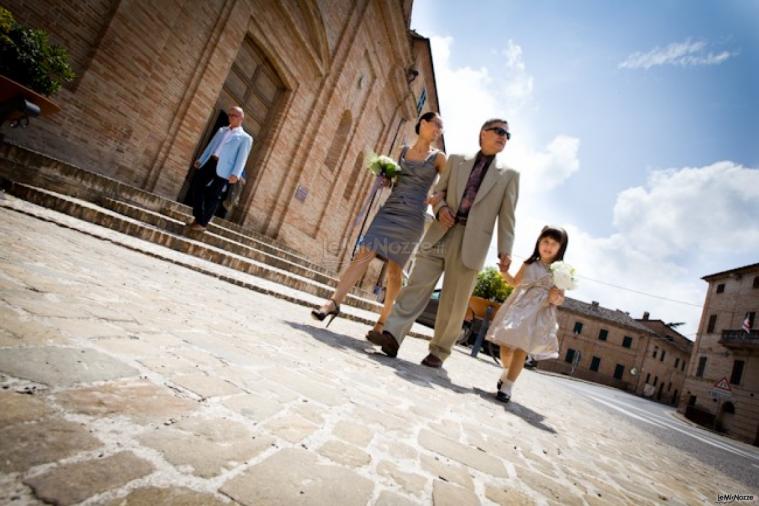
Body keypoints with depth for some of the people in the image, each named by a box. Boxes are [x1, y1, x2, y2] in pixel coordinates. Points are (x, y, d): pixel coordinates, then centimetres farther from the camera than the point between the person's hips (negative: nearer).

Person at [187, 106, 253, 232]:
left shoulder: (245, 138, 1)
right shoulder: (221, 130, 21)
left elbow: (242, 158, -8)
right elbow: (210, 146, 23)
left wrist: (235, 174, -19)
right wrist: (200, 160, 17)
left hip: (223, 170, -6)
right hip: (209, 163, 6)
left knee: (213, 196, -3)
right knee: (199, 190, 4)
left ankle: (203, 223, 6)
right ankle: (198, 219, 17)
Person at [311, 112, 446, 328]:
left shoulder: (438, 157, 7)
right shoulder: (403, 150, 16)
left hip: (412, 217, -3)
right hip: (389, 209, 3)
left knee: (394, 270, -2)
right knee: (364, 254, -12)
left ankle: (383, 321, 7)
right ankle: (334, 302, -12)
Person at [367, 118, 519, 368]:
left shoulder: (509, 175, 14)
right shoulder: (456, 160, 18)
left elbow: (507, 216, 7)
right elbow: (438, 190, 18)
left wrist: (505, 250, -4)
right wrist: (440, 207, -4)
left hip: (471, 241, -1)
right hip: (440, 232, 1)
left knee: (454, 302, 0)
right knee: (417, 284, -8)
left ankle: (439, 351, 9)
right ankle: (392, 334, -9)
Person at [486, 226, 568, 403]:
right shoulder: (528, 264, 6)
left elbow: (560, 297, 2)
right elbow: (515, 283, 19)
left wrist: (556, 299, -20)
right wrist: (504, 272, 2)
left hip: (538, 313, -3)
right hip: (518, 308, 3)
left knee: (521, 349, -6)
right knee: (506, 345, 6)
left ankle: (507, 387, 3)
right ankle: (507, 371, 37)